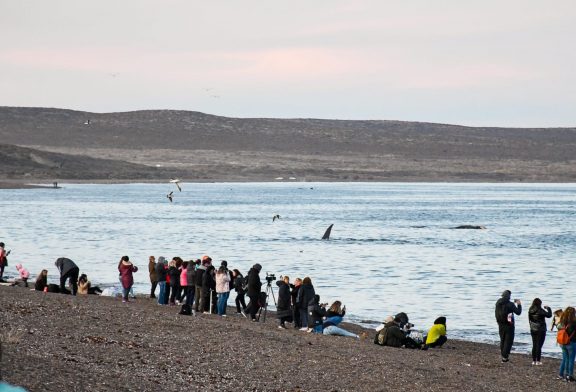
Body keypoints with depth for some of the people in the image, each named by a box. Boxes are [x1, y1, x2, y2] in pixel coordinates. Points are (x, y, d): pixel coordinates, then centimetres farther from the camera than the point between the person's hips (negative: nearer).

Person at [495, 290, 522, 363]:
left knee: (502, 340, 18)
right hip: (509, 325, -5)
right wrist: (519, 304, 5)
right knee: (508, 341, 2)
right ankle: (505, 357, -3)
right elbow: (518, 312, -12)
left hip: (500, 325, 5)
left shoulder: (498, 303, -1)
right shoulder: (510, 304, -17)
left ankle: (503, 355, 21)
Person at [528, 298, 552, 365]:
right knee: (539, 345, -1)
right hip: (541, 330, -6)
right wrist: (548, 308, 5)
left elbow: (529, 320, 5)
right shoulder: (540, 311, -18)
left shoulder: (530, 311, -1)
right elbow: (549, 315, -12)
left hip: (533, 330, 6)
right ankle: (538, 361, -1)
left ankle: (534, 360, 15)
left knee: (534, 345, 13)